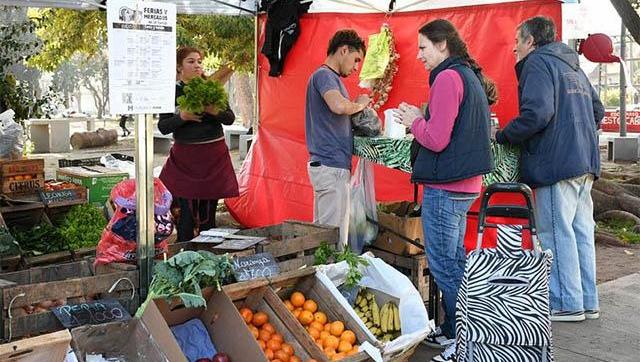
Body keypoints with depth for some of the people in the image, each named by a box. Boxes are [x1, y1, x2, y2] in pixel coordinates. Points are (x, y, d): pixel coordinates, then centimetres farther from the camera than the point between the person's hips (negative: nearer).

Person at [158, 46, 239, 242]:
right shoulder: (172, 91, 1)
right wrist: (182, 117, -17)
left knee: (208, 211, 6)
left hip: (214, 156, 2)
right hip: (184, 156, -2)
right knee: (187, 213, -5)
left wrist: (214, 111, -16)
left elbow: (230, 118, 3)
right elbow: (162, 127, -1)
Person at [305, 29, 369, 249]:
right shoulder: (324, 75, -10)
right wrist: (360, 104, -10)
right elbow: (339, 106, -30)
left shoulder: (331, 77, 21)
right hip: (331, 166, -10)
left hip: (327, 165, 10)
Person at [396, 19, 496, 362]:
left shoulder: (448, 77, -14)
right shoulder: (470, 77, 16)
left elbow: (436, 139, -20)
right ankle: (452, 330, 26)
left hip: (445, 187, -10)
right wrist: (421, 120, 11)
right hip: (466, 183, 10)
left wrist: (415, 121, -2)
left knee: (443, 265, -3)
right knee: (455, 262, 17)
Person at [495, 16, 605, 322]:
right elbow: (598, 111, 25)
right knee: (582, 233, 11)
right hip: (585, 164, 9)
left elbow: (536, 113, -19)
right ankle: (588, 302, 17)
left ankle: (567, 304, 0)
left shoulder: (537, 63, -6)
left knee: (557, 234, -3)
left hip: (557, 163, -9)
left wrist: (502, 136, -8)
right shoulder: (573, 67, 22)